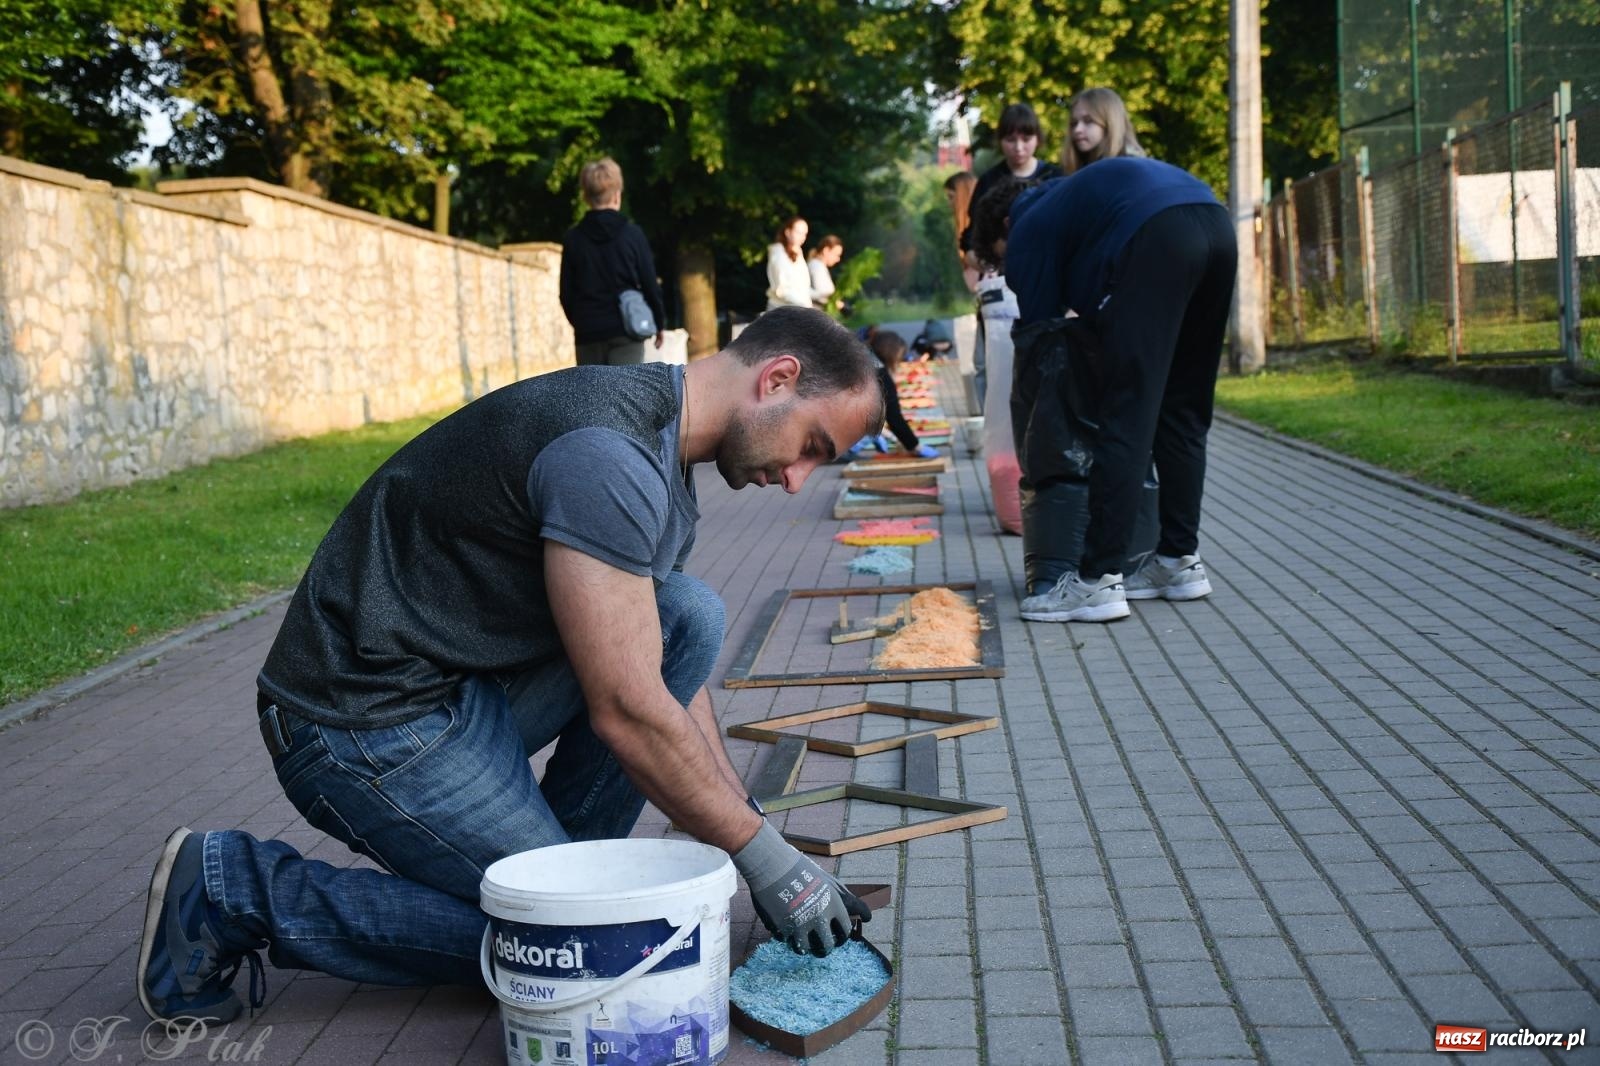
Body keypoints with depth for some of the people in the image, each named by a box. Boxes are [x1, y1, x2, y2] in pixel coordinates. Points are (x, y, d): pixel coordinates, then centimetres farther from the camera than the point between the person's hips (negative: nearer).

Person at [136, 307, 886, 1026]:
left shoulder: (660, 451, 8)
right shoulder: (606, 452, -25)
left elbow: (670, 669, 14)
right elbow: (627, 713, -25)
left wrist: (746, 823, 9)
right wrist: (763, 856, -14)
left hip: (472, 684, 9)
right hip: (367, 723, -9)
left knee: (690, 615, -2)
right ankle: (236, 891, 0)